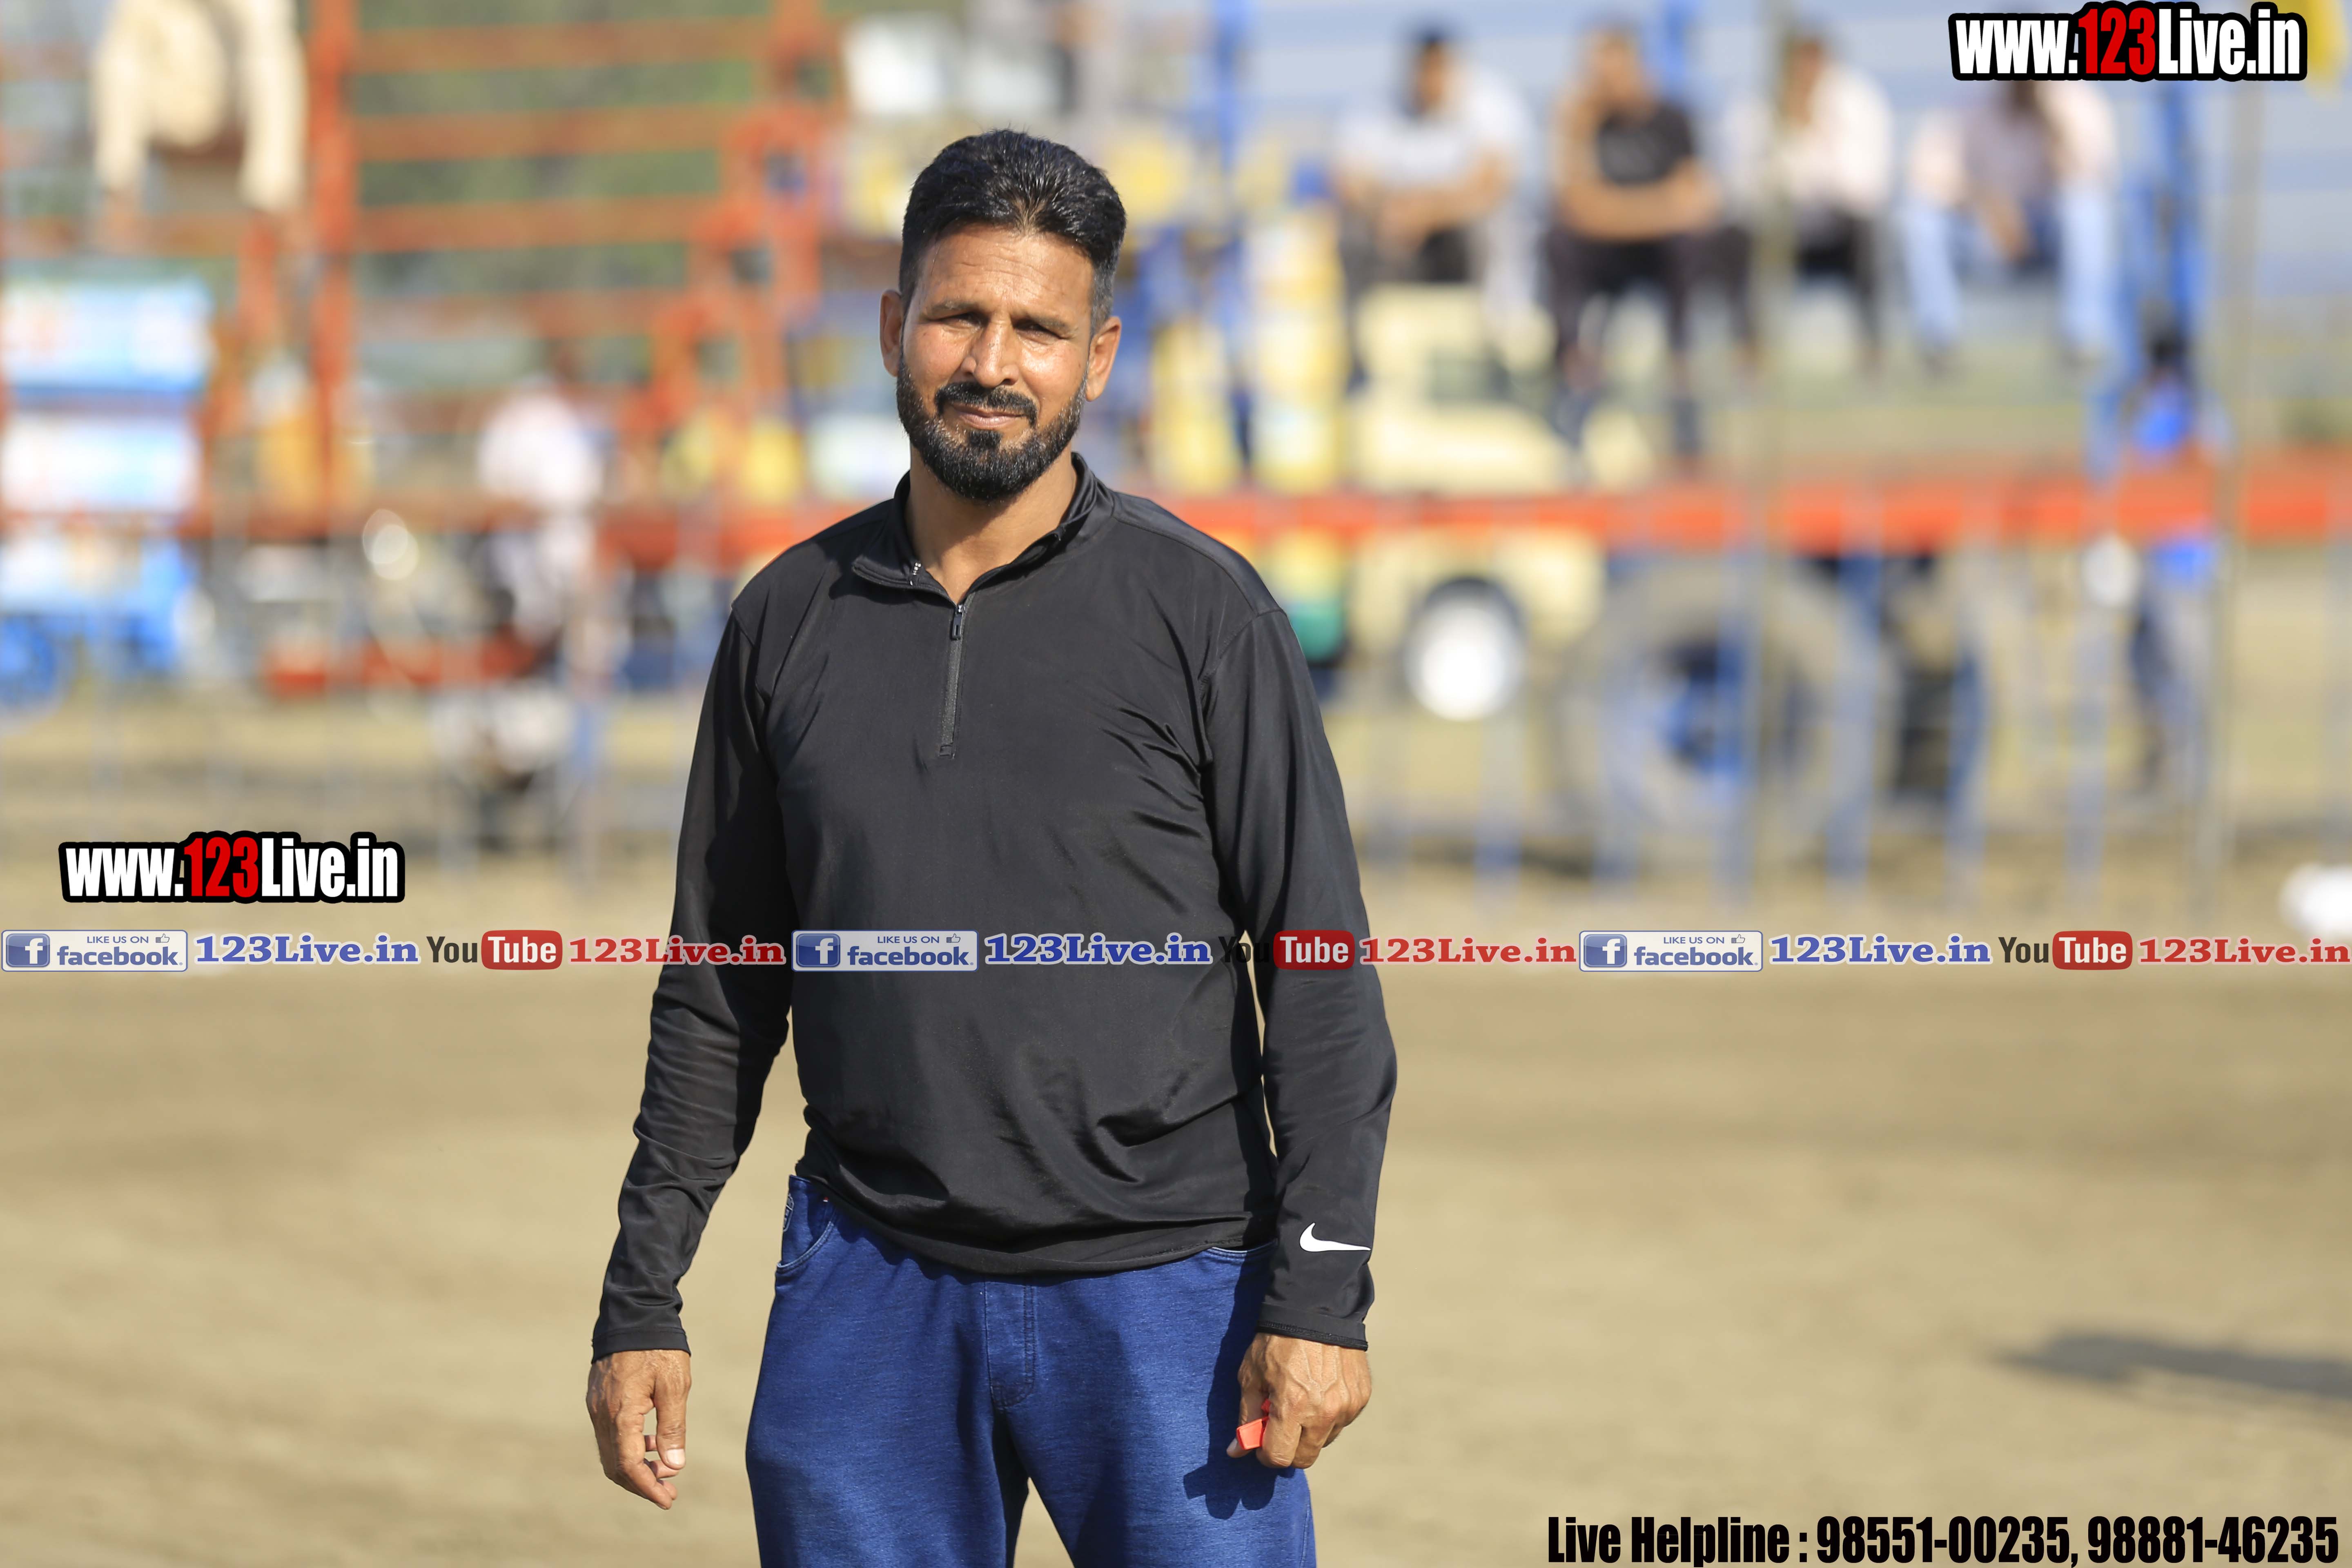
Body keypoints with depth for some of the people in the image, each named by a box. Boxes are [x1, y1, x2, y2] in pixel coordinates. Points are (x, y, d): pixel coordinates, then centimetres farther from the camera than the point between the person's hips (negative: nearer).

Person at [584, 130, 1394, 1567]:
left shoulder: (1198, 610, -1)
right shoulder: (793, 620, 8)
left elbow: (1320, 973, -3)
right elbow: (719, 987, 14)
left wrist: (1318, 1294, -11)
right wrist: (642, 1301, 10)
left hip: (1161, 1285, -3)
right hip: (872, 1286, 3)